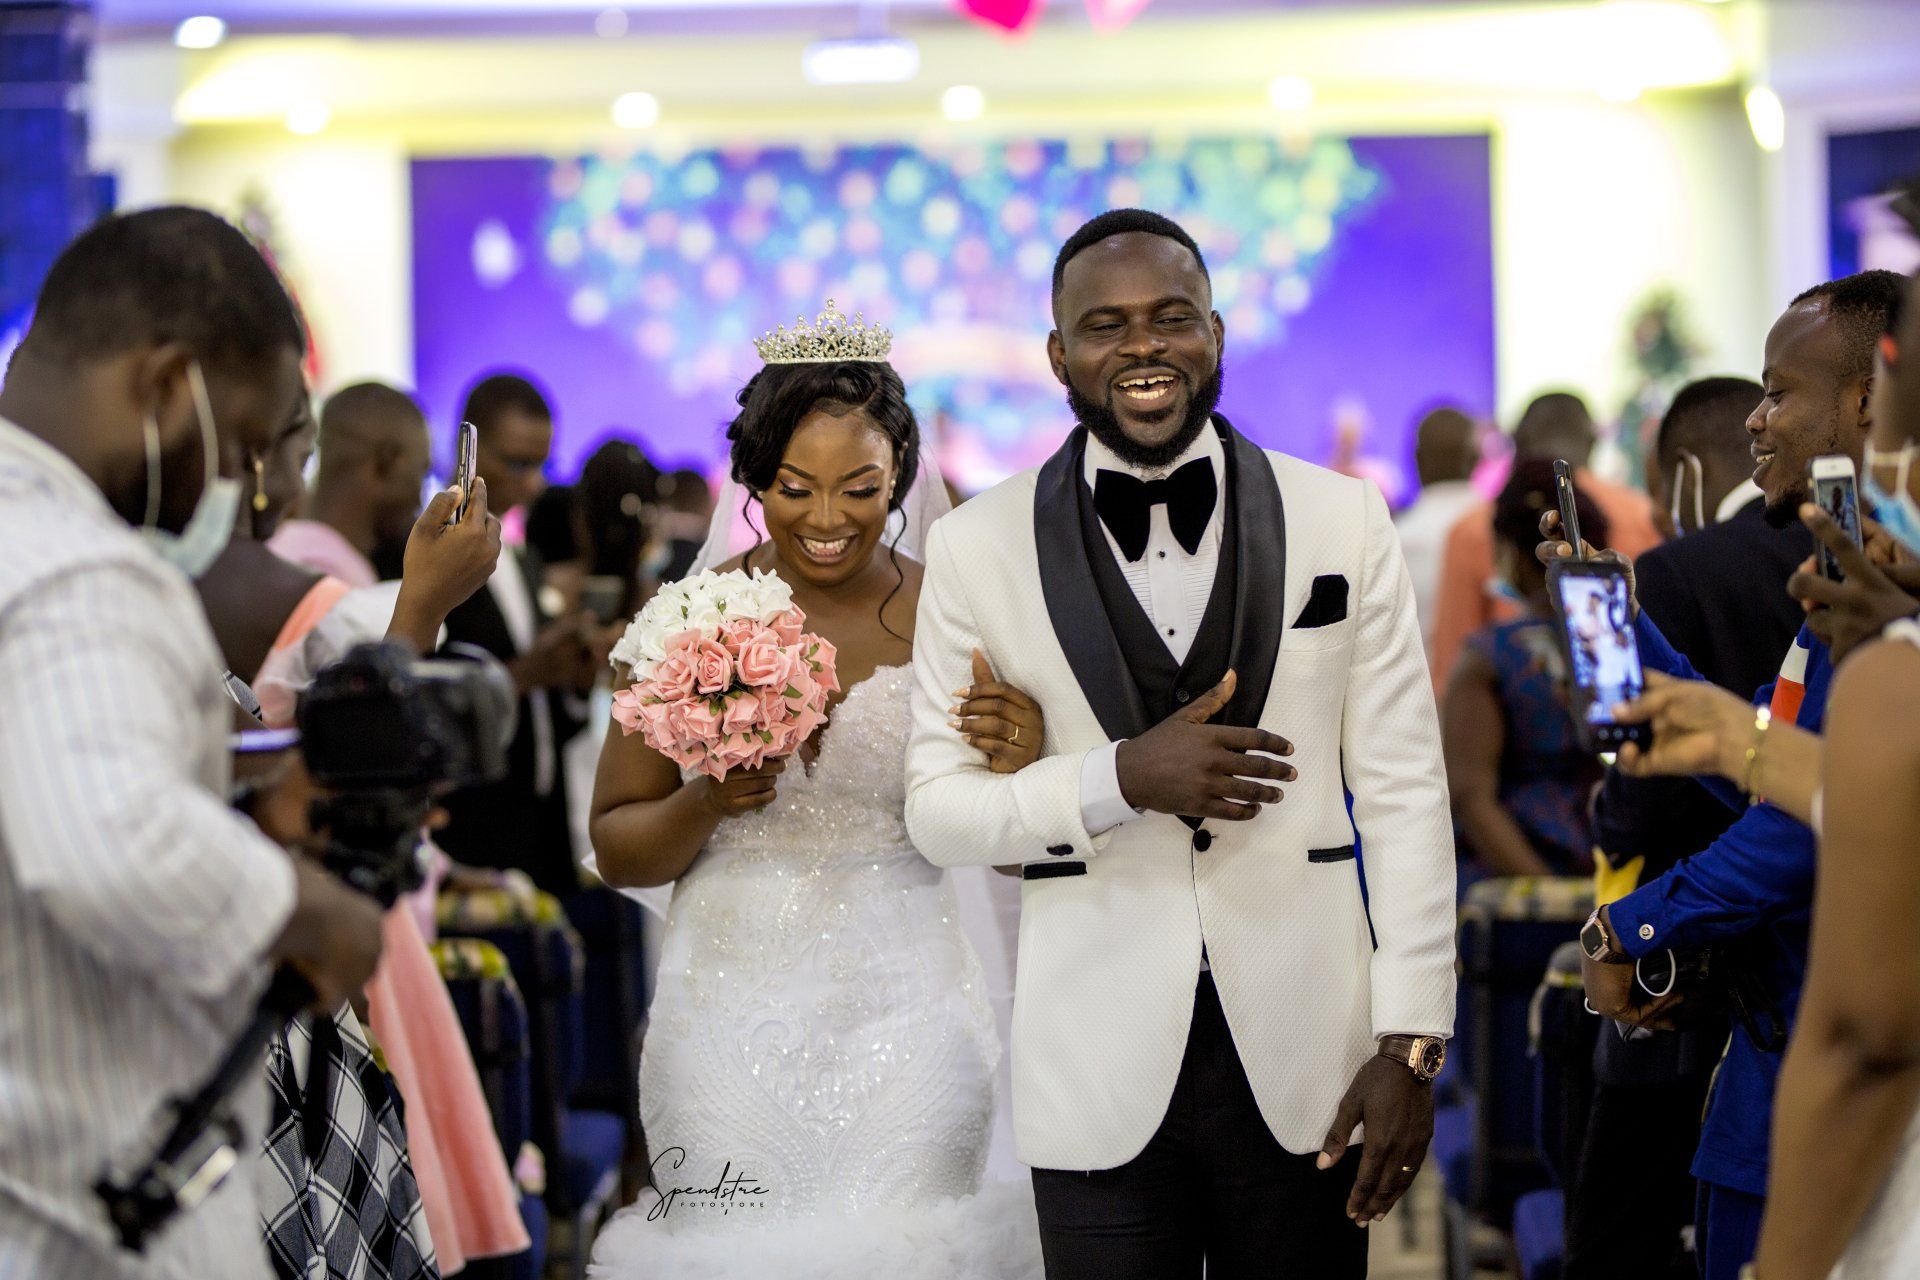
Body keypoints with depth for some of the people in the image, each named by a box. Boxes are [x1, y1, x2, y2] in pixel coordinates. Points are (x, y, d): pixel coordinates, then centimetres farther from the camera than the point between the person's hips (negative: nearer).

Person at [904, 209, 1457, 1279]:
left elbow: (1403, 791, 2)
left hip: (1306, 1065, 1)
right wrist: (1123, 777, -15)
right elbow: (937, 809, 2)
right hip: (1102, 1070, 0)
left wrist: (1413, 1041, -3)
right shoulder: (979, 547, 1)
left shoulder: (1344, 519, 2)